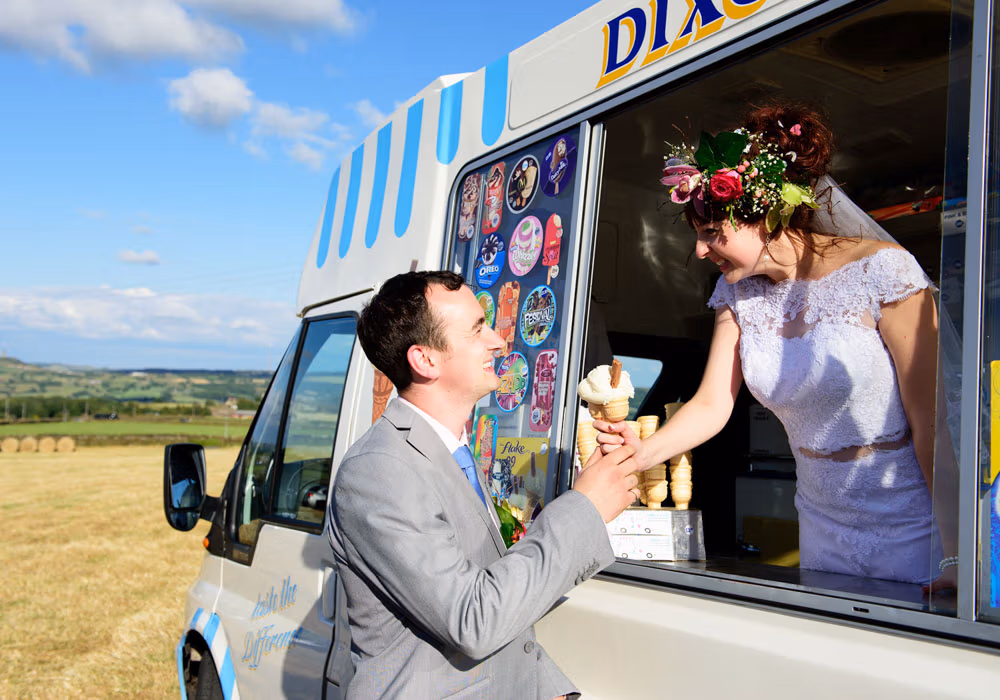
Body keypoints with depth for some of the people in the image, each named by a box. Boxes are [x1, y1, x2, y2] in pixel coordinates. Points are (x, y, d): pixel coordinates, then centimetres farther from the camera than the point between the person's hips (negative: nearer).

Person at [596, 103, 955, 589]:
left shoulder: (879, 270, -16)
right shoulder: (737, 293, 1)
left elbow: (930, 419, -17)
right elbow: (711, 405, -3)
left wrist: (957, 552, -17)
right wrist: (644, 452, -22)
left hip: (914, 529, -5)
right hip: (824, 530, 5)